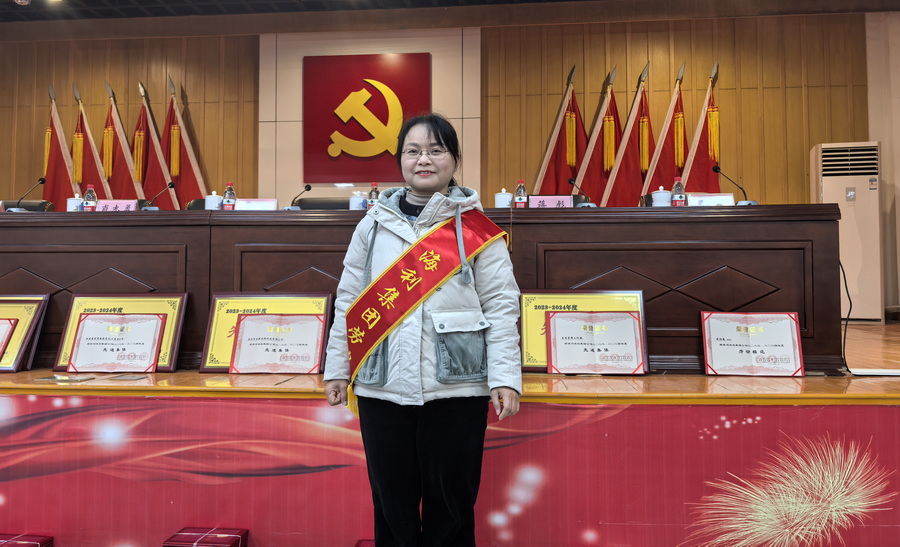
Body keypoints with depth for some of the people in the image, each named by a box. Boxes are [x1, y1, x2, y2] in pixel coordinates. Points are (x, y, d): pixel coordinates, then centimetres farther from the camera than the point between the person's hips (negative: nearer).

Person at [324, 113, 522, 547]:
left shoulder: (476, 229, 2)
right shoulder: (375, 223, 9)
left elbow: (501, 307, -2)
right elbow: (348, 302, 11)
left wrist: (505, 379, -9)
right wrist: (337, 370, 8)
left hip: (455, 386, -2)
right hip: (382, 386, 2)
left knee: (450, 507, 7)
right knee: (392, 505, 11)